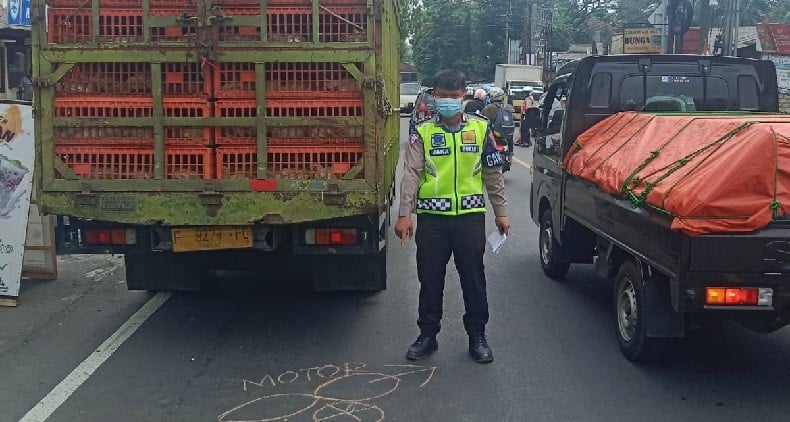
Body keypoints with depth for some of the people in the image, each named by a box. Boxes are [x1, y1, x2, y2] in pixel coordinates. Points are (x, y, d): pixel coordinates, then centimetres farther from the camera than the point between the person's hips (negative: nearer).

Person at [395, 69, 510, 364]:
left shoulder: (481, 128, 5)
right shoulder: (423, 132, 2)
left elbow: (493, 174, 10)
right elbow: (411, 174, -5)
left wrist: (501, 212, 8)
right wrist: (404, 214, -13)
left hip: (470, 215, 0)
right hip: (432, 217, 0)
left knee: (473, 279, 7)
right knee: (430, 280, 8)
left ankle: (477, 336, 21)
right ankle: (427, 335, 22)